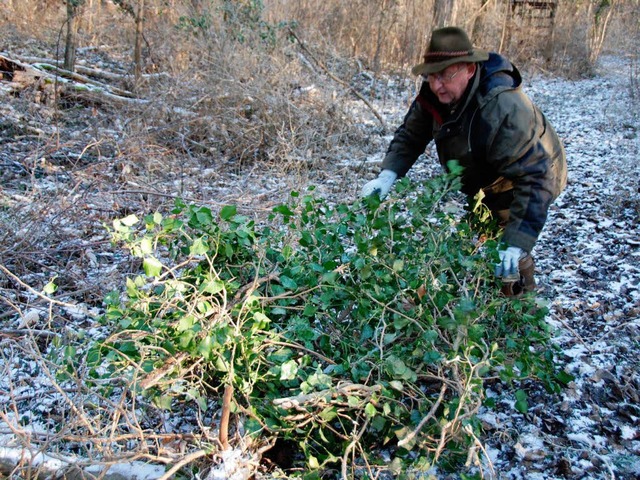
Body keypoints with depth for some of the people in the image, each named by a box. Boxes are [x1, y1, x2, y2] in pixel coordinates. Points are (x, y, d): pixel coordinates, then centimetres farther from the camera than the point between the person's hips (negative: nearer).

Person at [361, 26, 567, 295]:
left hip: (535, 174, -7)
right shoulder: (434, 94, -20)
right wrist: (388, 174, -26)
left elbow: (535, 179, -43)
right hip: (483, 178, 7)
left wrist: (517, 243, -49)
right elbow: (410, 135, -8)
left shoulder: (505, 110, -42)